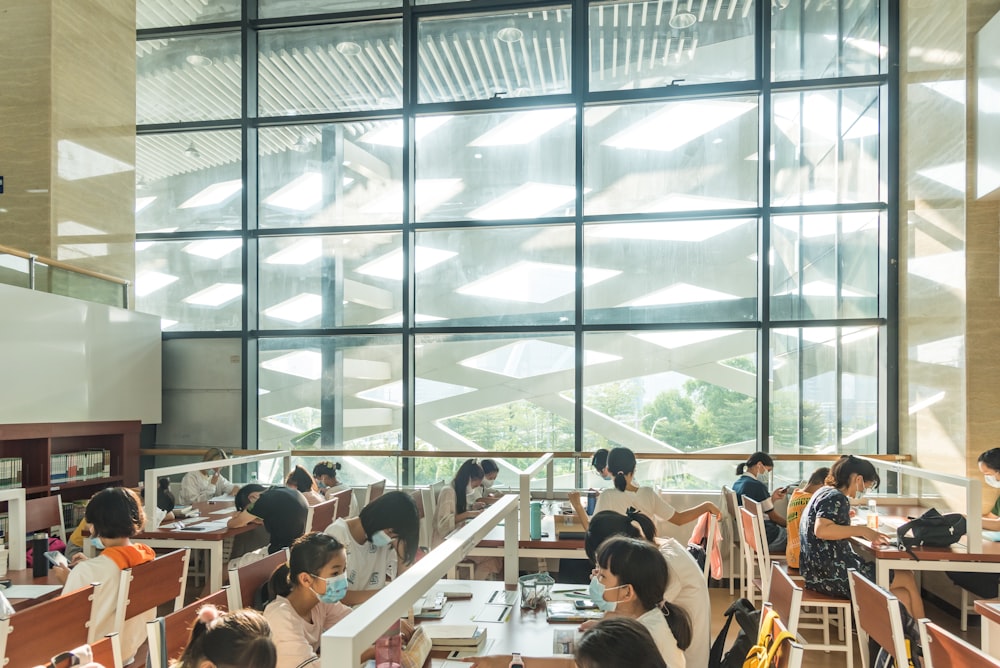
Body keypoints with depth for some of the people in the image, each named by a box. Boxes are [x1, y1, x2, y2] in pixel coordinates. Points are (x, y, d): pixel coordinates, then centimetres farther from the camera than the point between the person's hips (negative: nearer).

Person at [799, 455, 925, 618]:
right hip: (832, 574, -9)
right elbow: (821, 530, -29)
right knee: (907, 579, 7)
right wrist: (862, 530, -23)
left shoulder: (825, 492, 16)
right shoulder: (835, 498, -14)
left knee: (904, 597, 9)